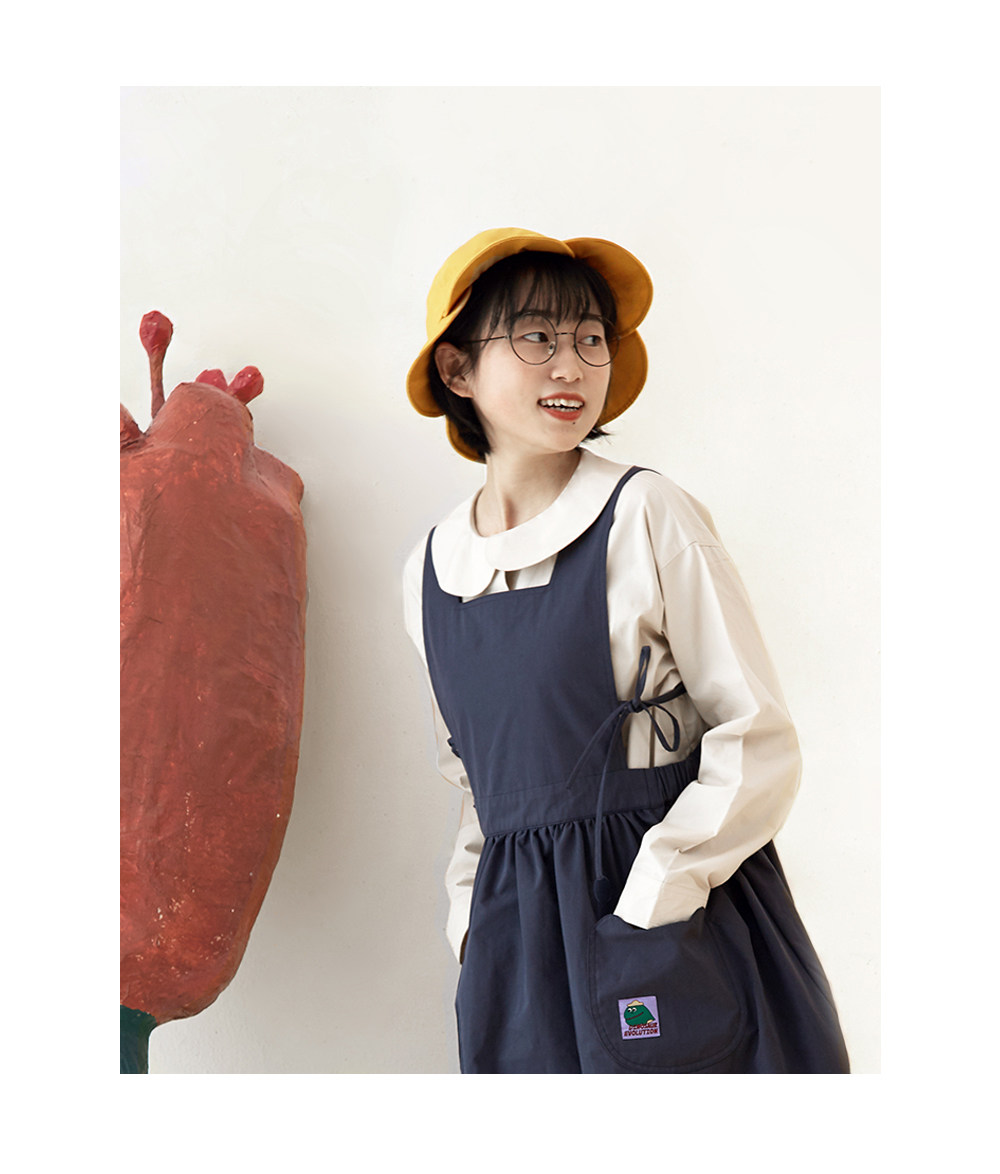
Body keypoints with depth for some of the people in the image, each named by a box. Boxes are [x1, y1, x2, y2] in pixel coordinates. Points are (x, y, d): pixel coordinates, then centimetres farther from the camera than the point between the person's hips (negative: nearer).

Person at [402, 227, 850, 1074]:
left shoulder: (646, 518, -8)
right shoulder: (431, 569, 6)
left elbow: (759, 744, -8)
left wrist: (644, 907, -12)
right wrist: (472, 913, 6)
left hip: (679, 920, -3)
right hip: (516, 934, 4)